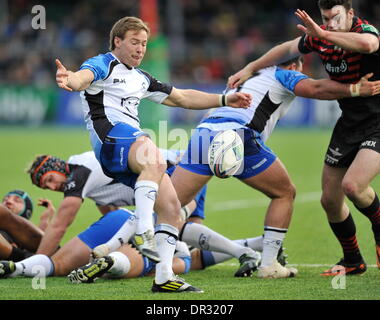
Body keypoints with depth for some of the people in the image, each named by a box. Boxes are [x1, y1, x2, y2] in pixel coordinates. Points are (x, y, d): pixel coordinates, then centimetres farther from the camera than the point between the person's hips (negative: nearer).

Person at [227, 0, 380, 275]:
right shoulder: (320, 38, 0)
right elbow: (288, 49, 19)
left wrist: (323, 34, -41)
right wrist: (250, 69, 17)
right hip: (349, 123, 8)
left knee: (353, 185, -27)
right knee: (330, 199, 7)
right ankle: (352, 261, 27)